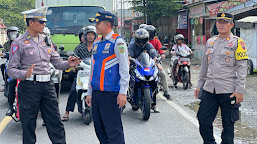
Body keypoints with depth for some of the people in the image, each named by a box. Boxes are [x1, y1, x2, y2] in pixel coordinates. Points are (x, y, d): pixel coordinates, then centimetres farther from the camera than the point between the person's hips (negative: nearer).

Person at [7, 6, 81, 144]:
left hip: (47, 86, 5)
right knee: (28, 126, 3)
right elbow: (11, 70, -5)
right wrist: (25, 74, -25)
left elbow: (57, 62, 17)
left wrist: (68, 64, -5)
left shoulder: (46, 41, 16)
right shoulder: (19, 43, -2)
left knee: (56, 124, 5)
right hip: (29, 87, -5)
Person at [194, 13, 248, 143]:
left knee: (228, 125, 4)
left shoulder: (237, 43, -2)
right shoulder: (210, 42, 15)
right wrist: (200, 84, 20)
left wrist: (240, 90, -14)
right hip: (209, 89, 5)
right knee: (203, 121, 5)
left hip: (228, 91, -5)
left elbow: (242, 68, -7)